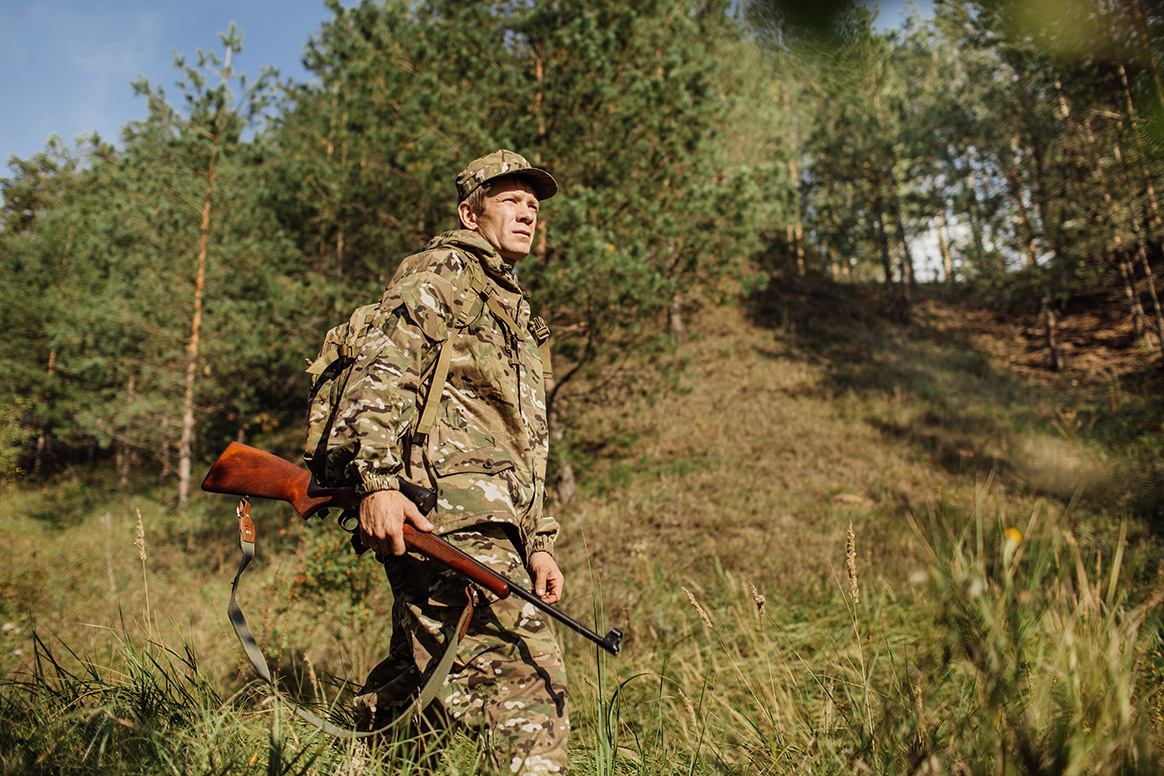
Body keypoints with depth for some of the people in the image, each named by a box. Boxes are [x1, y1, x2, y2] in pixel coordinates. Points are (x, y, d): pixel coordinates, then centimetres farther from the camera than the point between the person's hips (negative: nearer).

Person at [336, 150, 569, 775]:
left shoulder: (517, 314, 31)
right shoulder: (441, 272, 5)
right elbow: (381, 372, -12)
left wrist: (537, 545, 22)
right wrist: (376, 480, -25)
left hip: (493, 524, 9)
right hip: (447, 517, -9)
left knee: (414, 682, 12)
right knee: (525, 674, -16)